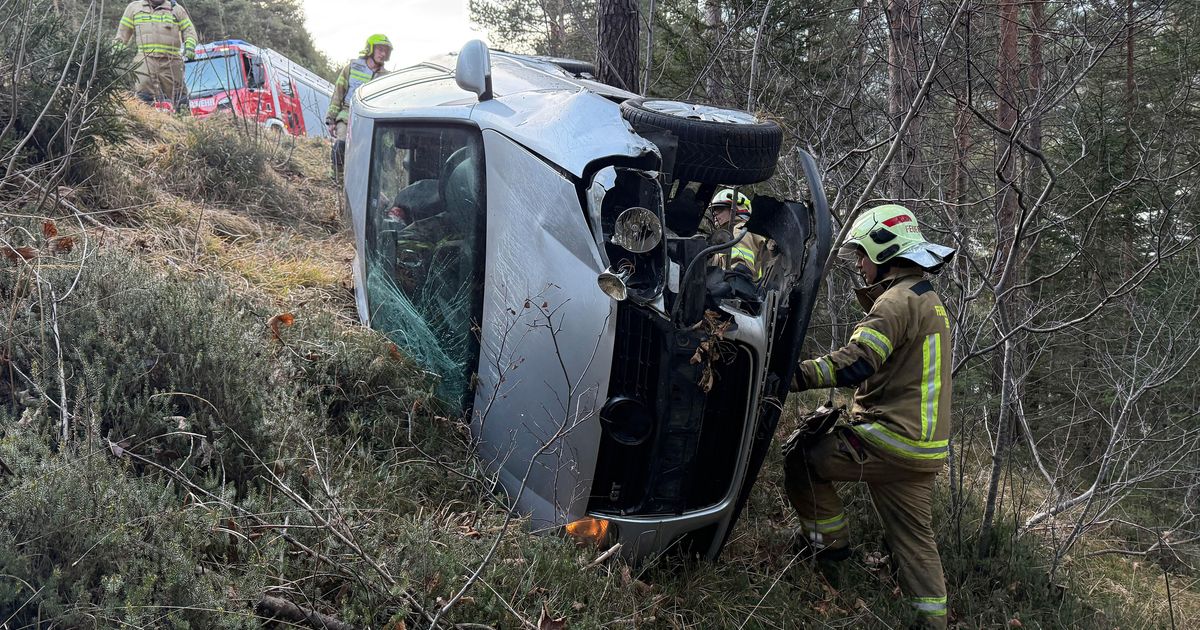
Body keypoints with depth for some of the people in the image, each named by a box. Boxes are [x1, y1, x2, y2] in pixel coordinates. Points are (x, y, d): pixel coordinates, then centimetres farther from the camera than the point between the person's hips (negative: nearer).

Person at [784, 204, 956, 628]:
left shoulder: (898, 300, -13)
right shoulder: (929, 300, 19)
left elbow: (856, 362, -26)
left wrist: (794, 375, -27)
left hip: (889, 441, -10)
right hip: (927, 448, 10)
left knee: (801, 457, 4)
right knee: (915, 538, 14)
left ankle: (828, 542, 13)